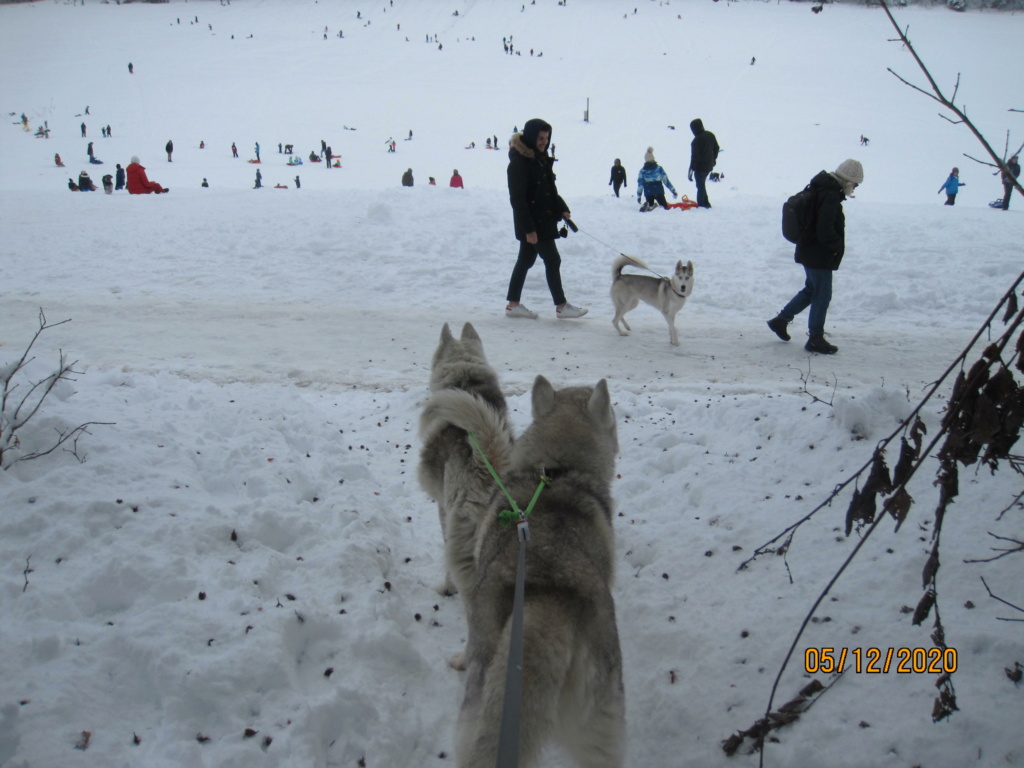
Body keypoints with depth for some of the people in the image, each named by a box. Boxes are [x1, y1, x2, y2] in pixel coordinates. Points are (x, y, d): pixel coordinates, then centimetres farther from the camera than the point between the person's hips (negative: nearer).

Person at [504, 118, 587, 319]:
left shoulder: (540, 157, 12)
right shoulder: (519, 161, -18)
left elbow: (550, 188, 21)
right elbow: (517, 198, -21)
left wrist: (561, 209, 8)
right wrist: (528, 228, -24)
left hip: (544, 218, 9)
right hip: (531, 221, -9)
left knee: (526, 259, 12)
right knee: (552, 259, -5)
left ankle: (513, 304, 20)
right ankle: (561, 306, 4)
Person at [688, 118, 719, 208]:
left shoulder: (696, 140, -21)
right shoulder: (710, 135, 1)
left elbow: (694, 156, -21)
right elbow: (716, 148, 14)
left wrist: (691, 170, -15)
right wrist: (713, 160, 27)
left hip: (700, 167, -7)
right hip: (709, 165, 7)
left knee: (700, 186, 4)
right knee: (702, 184, 22)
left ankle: (701, 204, 8)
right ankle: (706, 203, 26)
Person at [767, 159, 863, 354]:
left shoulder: (825, 190, 8)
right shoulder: (830, 196, -23)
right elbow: (825, 230, -27)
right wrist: (838, 246, -14)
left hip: (810, 252, 10)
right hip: (820, 256, -10)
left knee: (811, 290, 22)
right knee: (822, 295, 1)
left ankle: (781, 320, 28)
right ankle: (815, 339, 10)